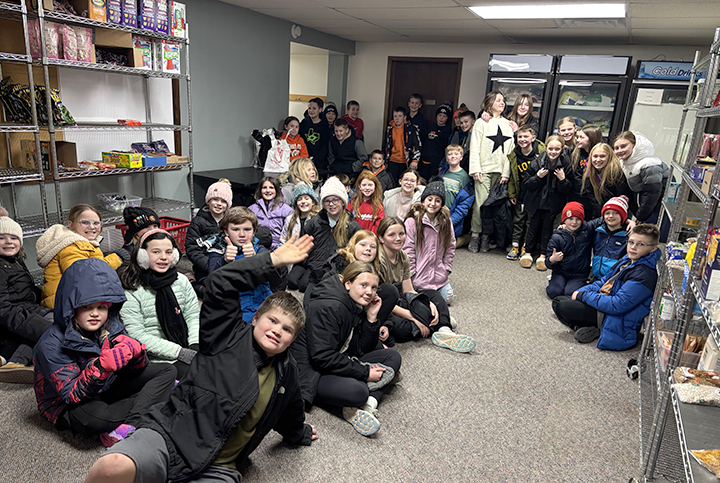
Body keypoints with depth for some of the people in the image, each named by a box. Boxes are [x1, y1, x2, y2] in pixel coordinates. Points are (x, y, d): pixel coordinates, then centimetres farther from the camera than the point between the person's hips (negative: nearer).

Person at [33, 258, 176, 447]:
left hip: (106, 389, 7)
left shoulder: (109, 327, -7)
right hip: (67, 407, -6)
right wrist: (100, 368, -43)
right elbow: (72, 395, -25)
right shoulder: (51, 345, -22)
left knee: (167, 370, -4)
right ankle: (157, 392, -14)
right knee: (98, 417, -41)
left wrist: (134, 352, -26)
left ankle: (123, 429, -23)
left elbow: (137, 369, -2)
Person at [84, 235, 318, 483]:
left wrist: (301, 434, 52)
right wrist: (274, 259, -9)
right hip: (169, 436, -3)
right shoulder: (230, 337, 0)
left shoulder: (286, 372, 13)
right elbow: (220, 283, -13)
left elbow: (290, 413, 34)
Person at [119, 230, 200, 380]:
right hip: (158, 359, -5)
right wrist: (179, 352, -17)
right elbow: (137, 335, -11)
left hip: (188, 349, 5)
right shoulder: (131, 290, -6)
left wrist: (196, 345, -10)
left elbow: (194, 316, 10)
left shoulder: (182, 281, 9)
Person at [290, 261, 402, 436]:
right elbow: (322, 357, -27)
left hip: (339, 362, 10)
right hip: (311, 371, -10)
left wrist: (371, 318, -9)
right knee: (357, 390, -37)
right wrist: (365, 373, -21)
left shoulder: (357, 306, 4)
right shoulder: (328, 307, -23)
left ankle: (368, 403, -16)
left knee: (393, 357, 1)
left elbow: (361, 350, 5)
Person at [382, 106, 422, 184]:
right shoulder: (389, 129, 8)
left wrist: (415, 160, -14)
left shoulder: (411, 128, -4)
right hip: (392, 161, 3)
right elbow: (385, 145, 19)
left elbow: (418, 146, -6)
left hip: (405, 162, -3)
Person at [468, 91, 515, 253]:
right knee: (481, 202, -11)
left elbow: (510, 150, 12)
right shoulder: (481, 123, 5)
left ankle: (487, 236, 9)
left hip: (500, 170, 4)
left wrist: (506, 172, 3)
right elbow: (474, 148, -1)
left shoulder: (507, 124, 16)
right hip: (484, 169, -3)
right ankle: (475, 235, 0)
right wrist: (475, 169, -10)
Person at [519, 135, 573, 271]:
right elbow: (525, 185, -6)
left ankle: (543, 256, 18)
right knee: (534, 225, 3)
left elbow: (568, 190, -5)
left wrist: (563, 180, -24)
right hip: (536, 201, 0)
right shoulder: (537, 162, -10)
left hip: (554, 203, 0)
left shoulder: (566, 164, -9)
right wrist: (537, 177, -21)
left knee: (547, 227, 4)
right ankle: (527, 253, 18)